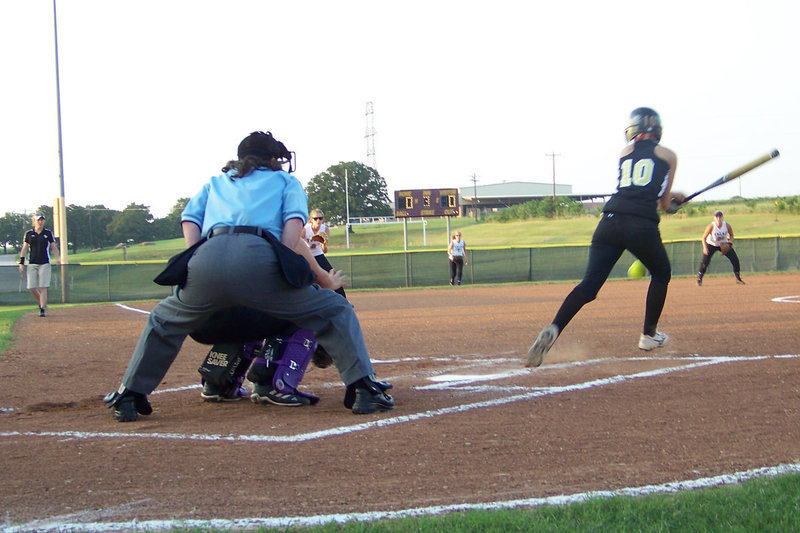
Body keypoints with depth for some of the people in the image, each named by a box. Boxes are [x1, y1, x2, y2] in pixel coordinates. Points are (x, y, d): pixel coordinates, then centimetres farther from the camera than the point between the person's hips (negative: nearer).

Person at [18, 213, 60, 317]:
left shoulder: (48, 233, 5)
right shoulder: (29, 234, 7)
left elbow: (54, 247, 7)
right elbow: (24, 249, 9)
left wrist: (57, 258, -11)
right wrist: (21, 263, 3)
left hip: (45, 264, -2)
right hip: (32, 264, 2)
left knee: (43, 288, -9)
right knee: (32, 287, -3)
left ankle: (43, 309, -6)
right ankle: (42, 304, 20)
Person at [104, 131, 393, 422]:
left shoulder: (215, 182, 39)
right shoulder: (286, 180, 31)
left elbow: (190, 220, 22)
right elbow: (293, 225, 10)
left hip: (206, 257, 3)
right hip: (258, 260, -3)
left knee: (164, 320, 31)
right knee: (334, 311, 13)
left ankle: (127, 398, 24)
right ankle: (364, 389, -2)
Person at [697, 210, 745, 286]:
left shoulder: (727, 225, -18)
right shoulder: (711, 226, -24)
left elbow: (731, 235, -1)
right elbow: (704, 238, -19)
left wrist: (729, 243, -20)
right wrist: (705, 247, -33)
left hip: (724, 245, 2)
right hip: (711, 245, -2)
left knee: (735, 259, -6)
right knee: (705, 262, -16)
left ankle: (738, 278, 10)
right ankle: (699, 279, 3)